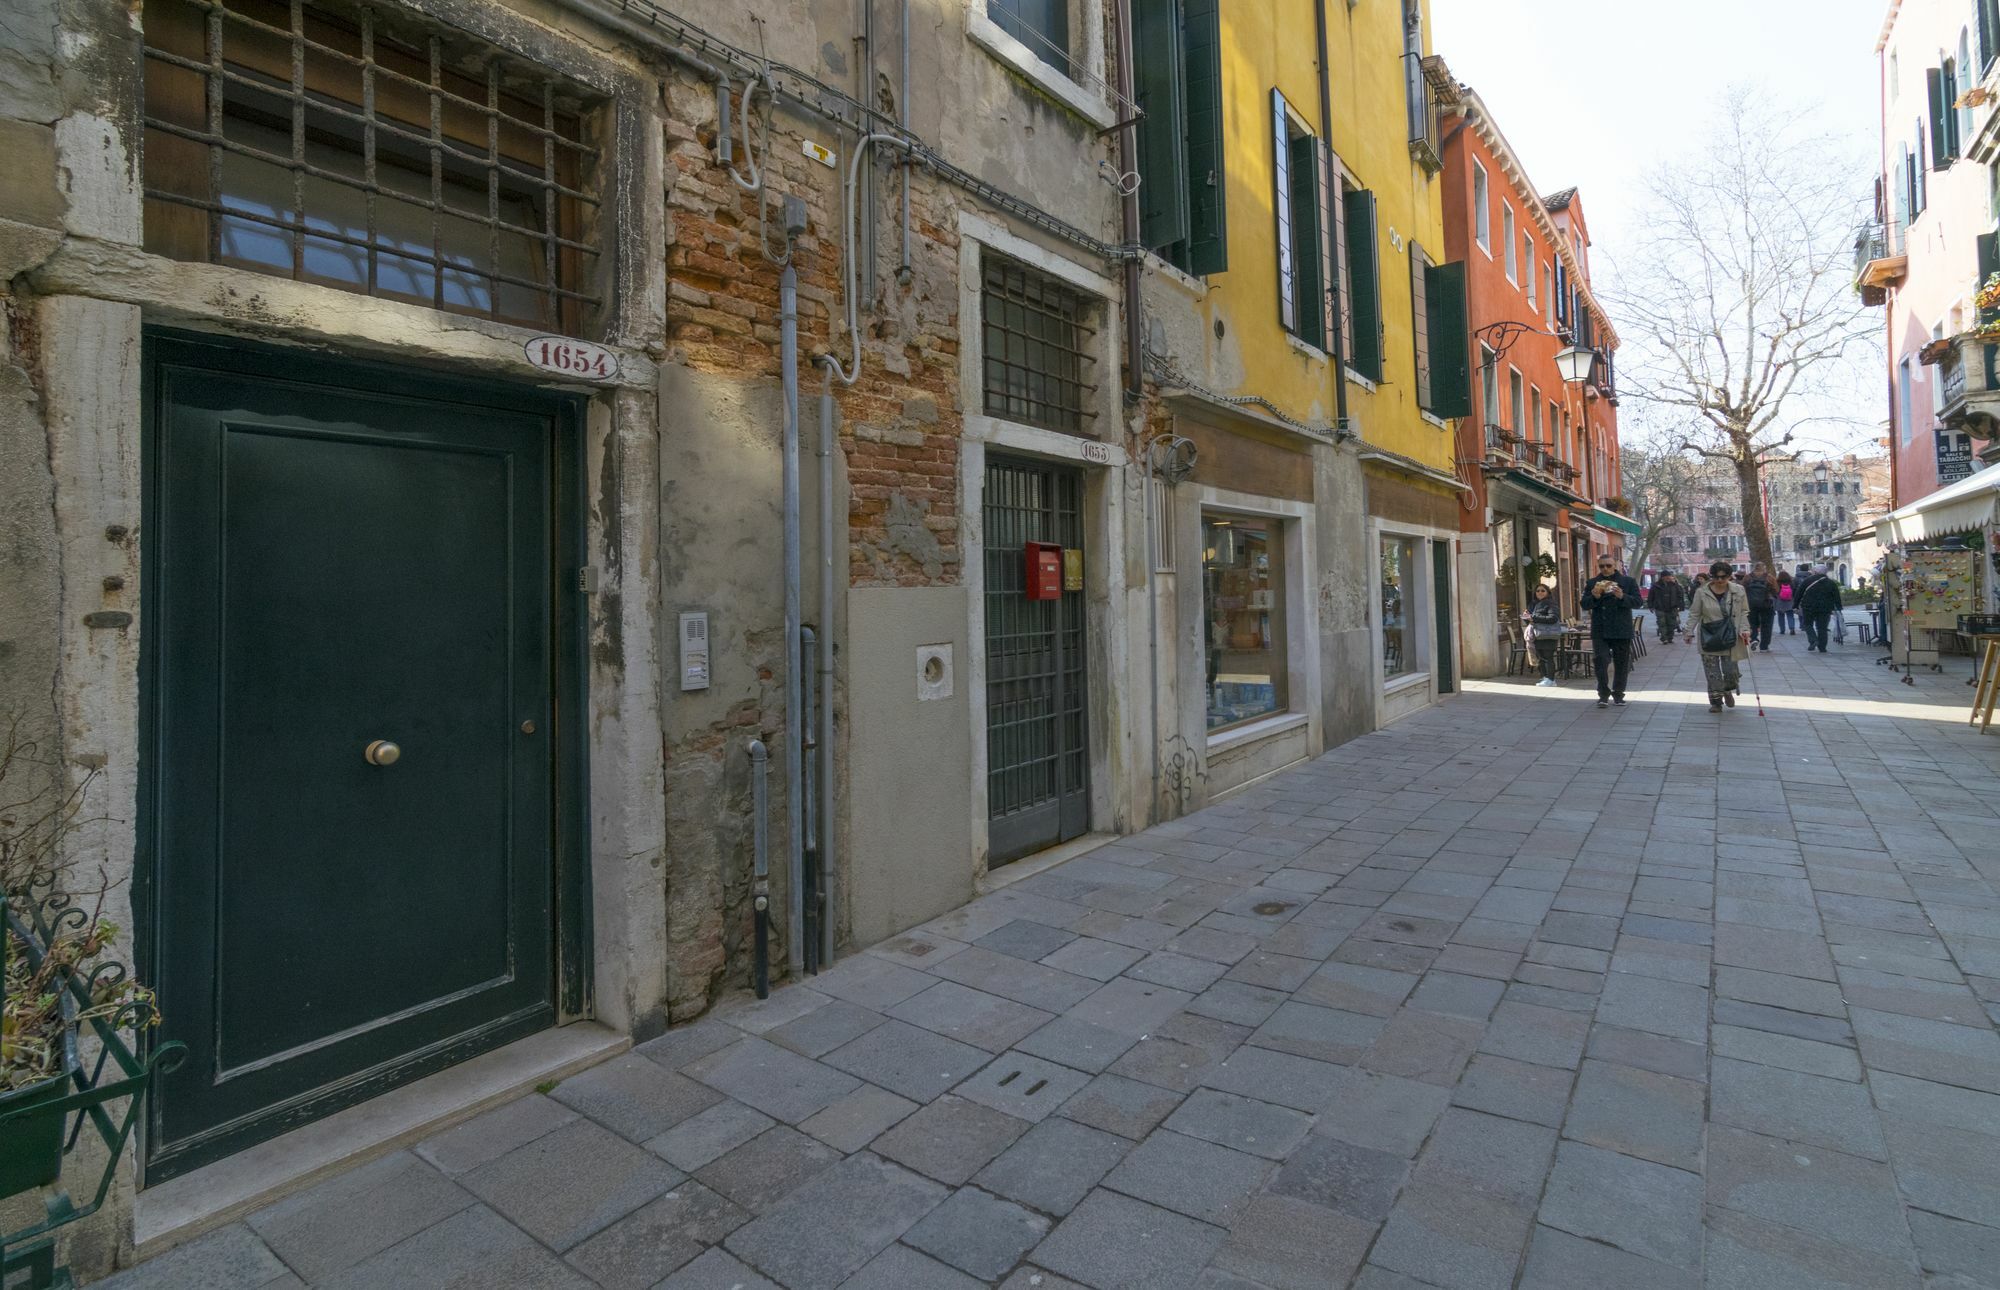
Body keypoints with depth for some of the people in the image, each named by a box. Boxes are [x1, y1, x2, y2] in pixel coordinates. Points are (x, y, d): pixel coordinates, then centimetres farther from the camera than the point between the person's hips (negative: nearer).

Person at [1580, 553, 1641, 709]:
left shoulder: (1628, 581, 5)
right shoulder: (1592, 583, 7)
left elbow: (1637, 602, -3)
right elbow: (1584, 605, 3)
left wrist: (1622, 596, -21)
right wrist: (1594, 596, -17)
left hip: (1622, 631, 0)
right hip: (1600, 631, 0)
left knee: (1621, 664, 7)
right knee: (1601, 662, -10)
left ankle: (1618, 694, 18)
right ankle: (1603, 694, -3)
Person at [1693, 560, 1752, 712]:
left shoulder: (1739, 591, -1)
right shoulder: (1702, 593, -5)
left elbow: (1744, 612, 5)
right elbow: (1695, 615, 1)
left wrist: (1744, 629, -8)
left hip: (1730, 638, 1)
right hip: (1709, 639, -1)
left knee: (1731, 670, 1)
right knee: (1712, 673, 1)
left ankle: (1728, 691, 33)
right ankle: (1716, 702, 12)